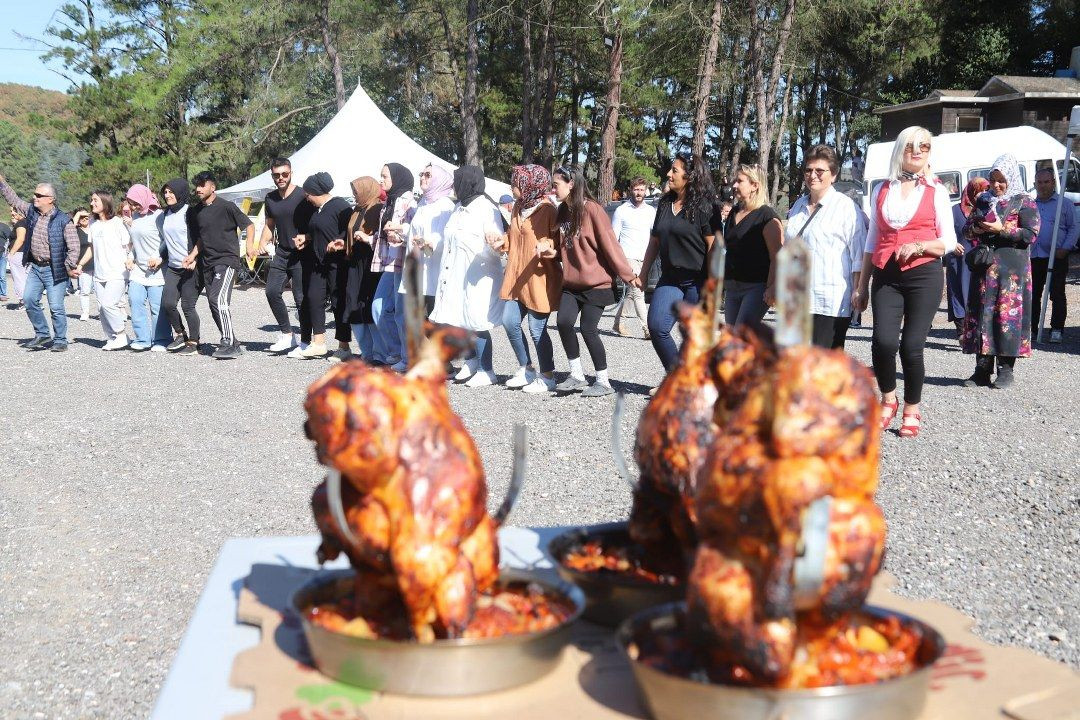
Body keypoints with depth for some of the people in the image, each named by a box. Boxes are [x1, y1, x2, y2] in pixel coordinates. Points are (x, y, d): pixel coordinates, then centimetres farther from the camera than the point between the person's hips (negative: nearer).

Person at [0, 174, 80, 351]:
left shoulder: (63, 220, -12)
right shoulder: (31, 211, 6)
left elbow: (74, 245, -12)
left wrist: (70, 267, -14)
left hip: (54, 270, -6)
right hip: (35, 267, 6)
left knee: (56, 307, -4)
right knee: (29, 300, 1)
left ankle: (60, 340, 9)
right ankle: (42, 334, 15)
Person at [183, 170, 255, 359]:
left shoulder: (226, 207, -6)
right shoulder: (195, 212, 13)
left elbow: (249, 225, -2)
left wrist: (249, 246, -16)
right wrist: (192, 256, 11)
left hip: (227, 260, -7)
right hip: (207, 264, 8)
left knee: (219, 298, -21)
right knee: (214, 304, 7)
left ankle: (229, 344, -19)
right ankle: (231, 343, 16)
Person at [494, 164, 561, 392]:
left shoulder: (547, 210, -11)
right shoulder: (518, 207, 13)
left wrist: (548, 246, -30)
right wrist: (502, 242, 4)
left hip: (539, 278, -8)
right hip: (517, 277, 8)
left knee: (537, 329, -3)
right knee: (509, 322, 6)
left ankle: (547, 377, 11)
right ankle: (526, 369, 22)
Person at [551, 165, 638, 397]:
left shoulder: (592, 209, -14)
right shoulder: (564, 211, 9)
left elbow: (609, 244, -14)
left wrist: (628, 275, -11)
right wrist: (554, 252, -2)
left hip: (596, 281, -7)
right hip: (572, 282, 7)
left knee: (588, 328, -6)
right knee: (563, 321, -6)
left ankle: (603, 382, 8)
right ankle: (577, 376, 8)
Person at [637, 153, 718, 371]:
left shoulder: (703, 207, -7)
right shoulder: (664, 203, 11)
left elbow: (713, 246, -11)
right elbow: (654, 242, 17)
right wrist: (643, 274, 14)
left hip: (697, 281, -5)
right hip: (670, 279, 5)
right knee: (656, 327, -8)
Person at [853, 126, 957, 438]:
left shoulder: (936, 191, 7)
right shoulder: (883, 190, 13)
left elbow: (948, 241, 5)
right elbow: (872, 241, 17)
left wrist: (918, 246, -15)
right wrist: (862, 286, 15)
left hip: (924, 275, -1)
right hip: (885, 277, 2)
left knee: (911, 346, -5)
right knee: (883, 341, -15)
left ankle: (912, 409, 16)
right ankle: (888, 400, 10)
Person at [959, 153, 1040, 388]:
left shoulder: (1024, 202, 1)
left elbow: (1031, 234, -8)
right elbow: (966, 229, 20)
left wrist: (1001, 229, -15)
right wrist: (975, 229, -3)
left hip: (1012, 267, -5)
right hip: (984, 266, 5)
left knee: (1008, 313, -7)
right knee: (981, 313, 3)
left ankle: (1005, 370, -1)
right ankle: (982, 370, 8)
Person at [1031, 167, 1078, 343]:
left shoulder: (1064, 204, 3)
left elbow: (1074, 227, 2)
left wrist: (1065, 248, -9)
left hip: (1057, 257, -4)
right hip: (1033, 257, 4)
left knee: (1057, 295, -3)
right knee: (1033, 295, 7)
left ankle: (1056, 330, 0)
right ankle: (1031, 328, 14)